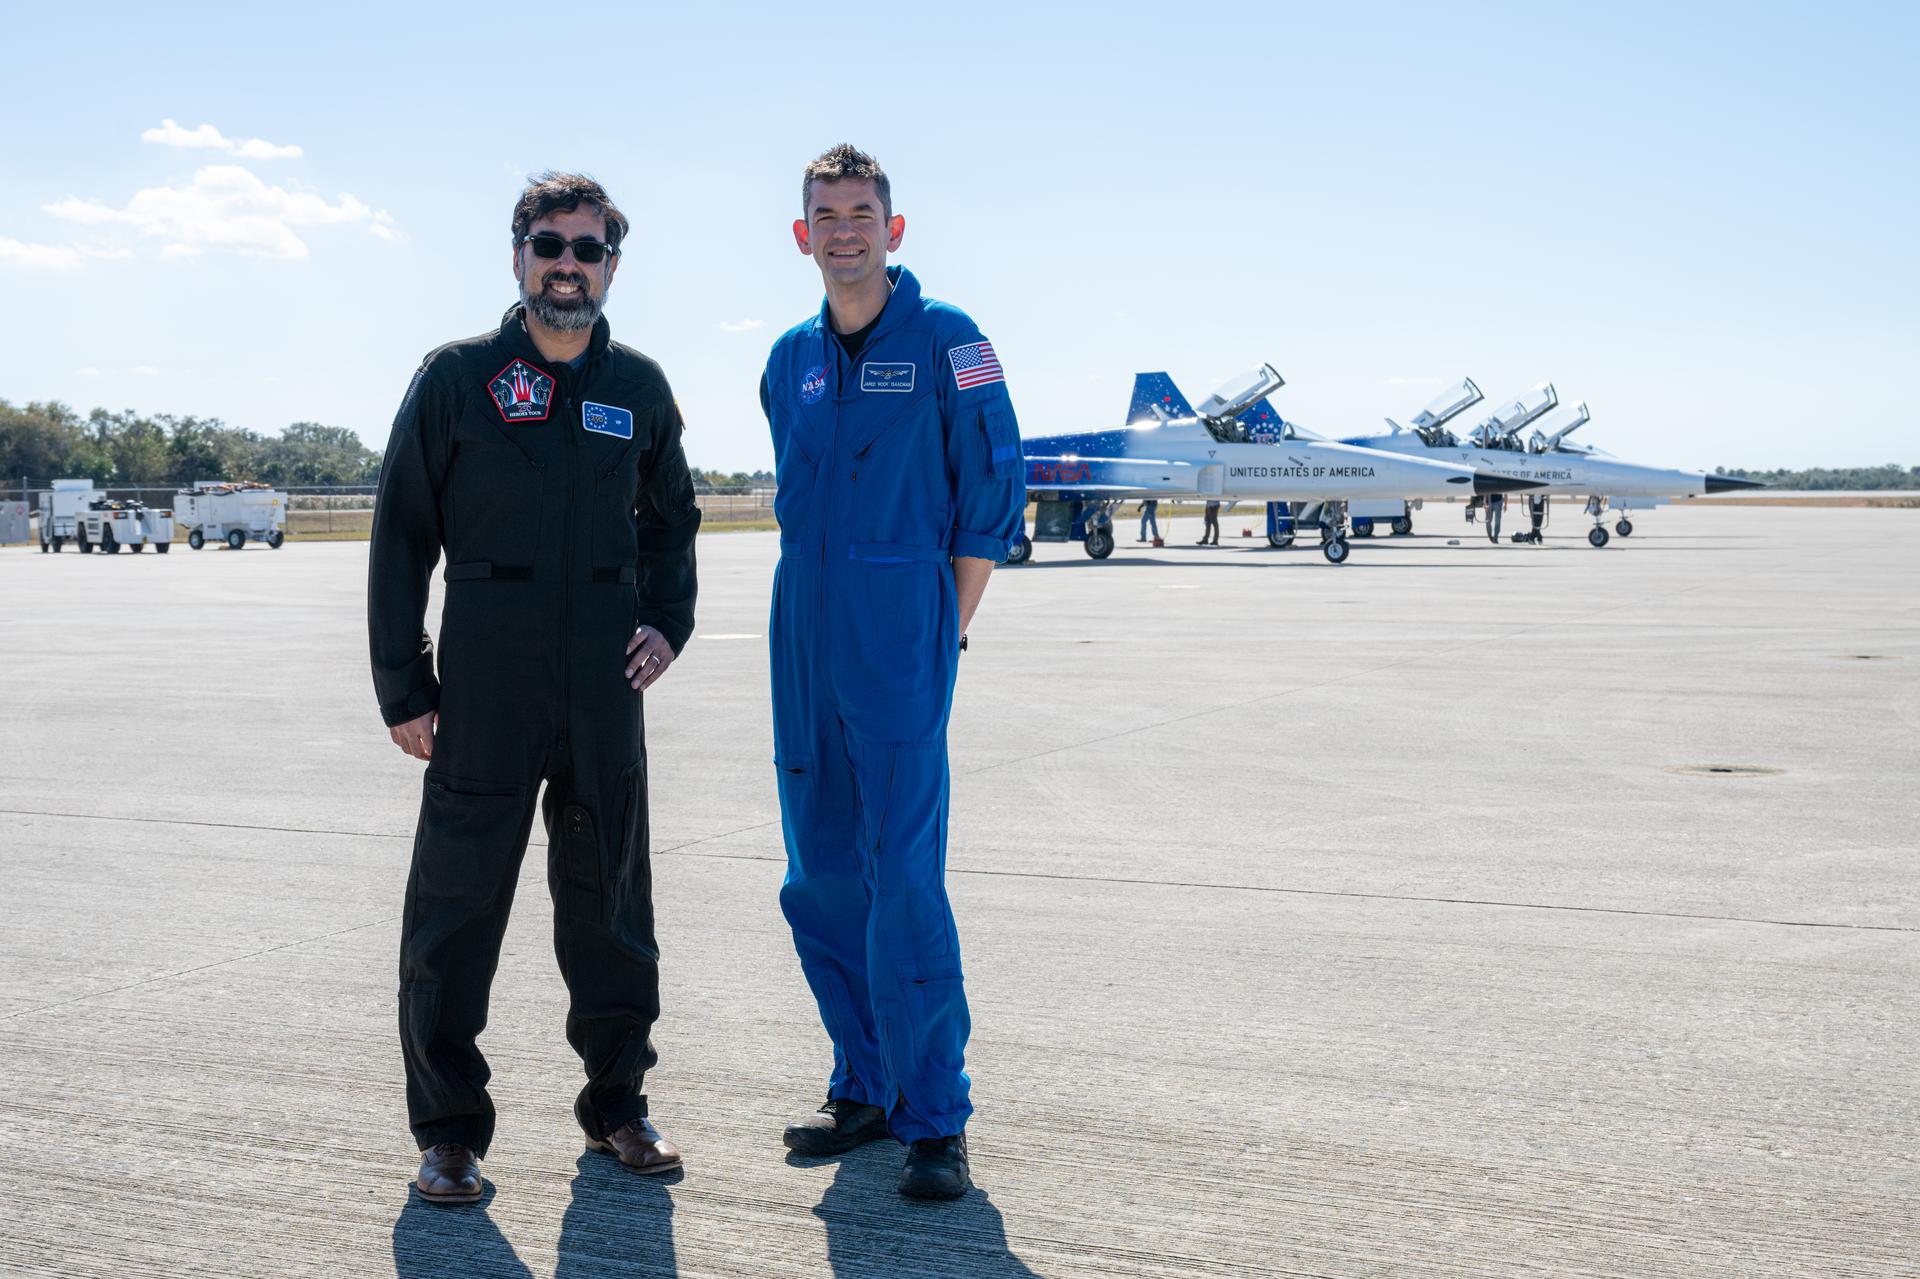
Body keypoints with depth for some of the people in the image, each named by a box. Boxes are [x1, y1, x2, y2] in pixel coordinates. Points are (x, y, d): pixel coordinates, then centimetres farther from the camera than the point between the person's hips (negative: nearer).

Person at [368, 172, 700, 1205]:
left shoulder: (638, 388, 8)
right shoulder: (457, 378, -1)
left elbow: (670, 518, 21)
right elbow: (402, 535, 1)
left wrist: (667, 622, 5)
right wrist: (403, 686, -3)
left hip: (606, 693, 3)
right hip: (483, 698, -3)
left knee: (610, 902, 11)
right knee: (457, 907, 2)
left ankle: (615, 1105, 26)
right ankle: (449, 1129, 16)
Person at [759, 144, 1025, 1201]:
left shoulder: (946, 341, -3)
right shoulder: (790, 359, 14)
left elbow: (994, 492, -4)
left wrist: (944, 631, -4)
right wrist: (818, 614, 15)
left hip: (899, 644, -6)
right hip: (803, 639, 6)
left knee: (903, 878, -8)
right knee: (819, 878, 9)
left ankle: (935, 1120, 2)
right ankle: (865, 1089, 23)